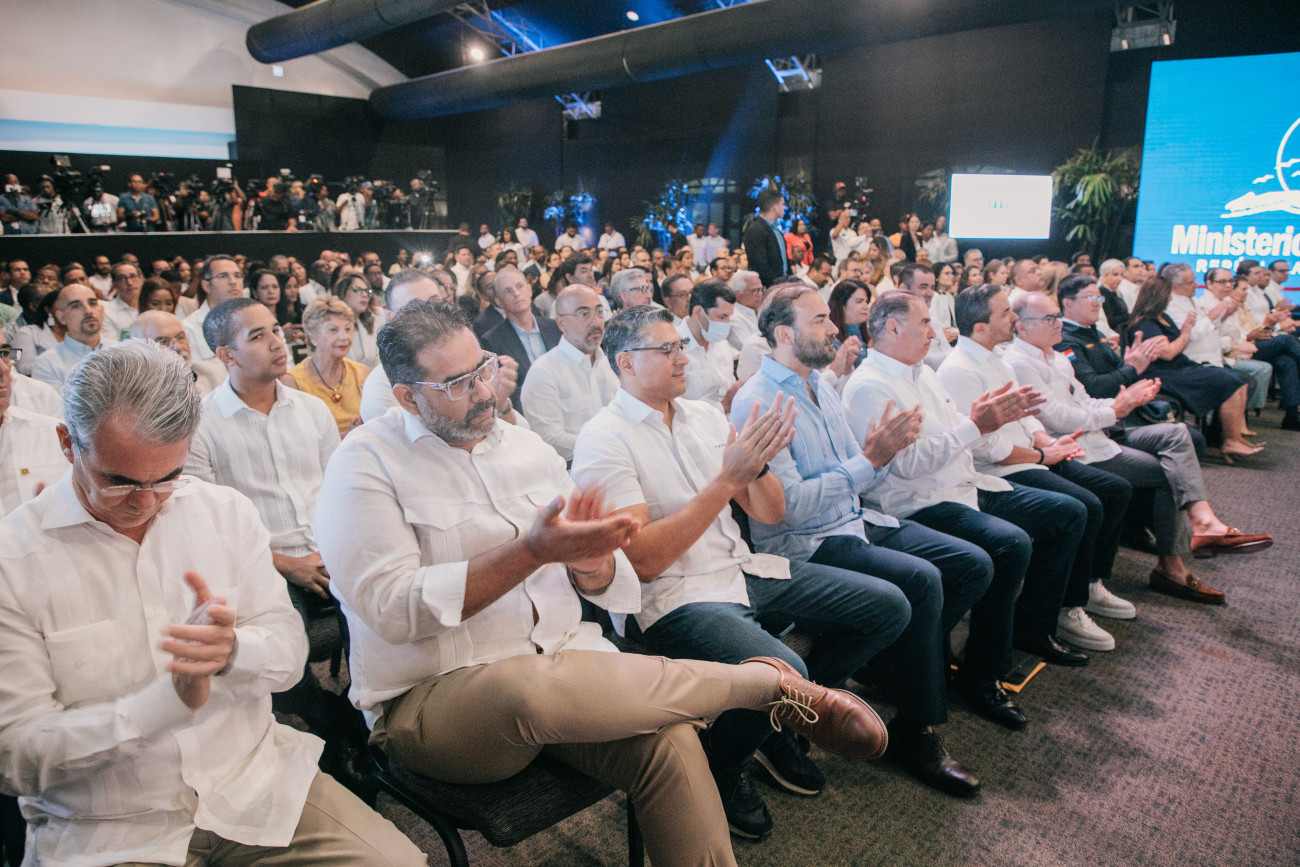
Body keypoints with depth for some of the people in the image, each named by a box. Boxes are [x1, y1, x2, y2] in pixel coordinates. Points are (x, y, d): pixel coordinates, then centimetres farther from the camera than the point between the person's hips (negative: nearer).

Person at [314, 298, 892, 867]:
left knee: (669, 742, -27)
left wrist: (590, 563, -14)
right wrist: (532, 550, -21)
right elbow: (392, 608, -16)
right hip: (431, 698, -3)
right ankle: (773, 682, -19)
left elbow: (604, 581, 12)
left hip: (561, 658, 4)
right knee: (532, 690, -37)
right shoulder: (366, 464, -4)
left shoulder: (526, 447, 11)